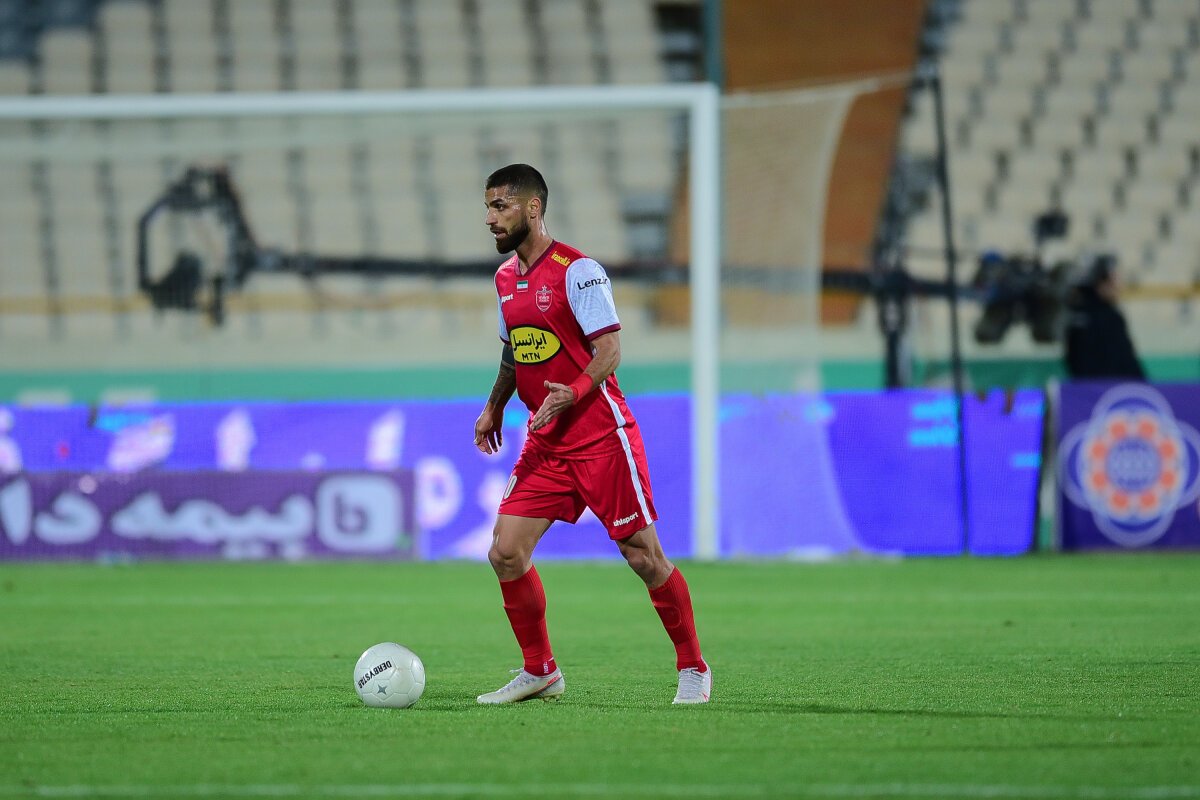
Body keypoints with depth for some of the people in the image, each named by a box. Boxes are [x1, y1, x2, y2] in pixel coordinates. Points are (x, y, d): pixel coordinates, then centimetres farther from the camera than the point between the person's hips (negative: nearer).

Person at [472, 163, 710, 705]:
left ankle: (693, 669, 11)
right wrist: (494, 407, 15)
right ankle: (540, 671, 10)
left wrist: (574, 392, -32)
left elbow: (609, 349, -16)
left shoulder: (576, 270, -12)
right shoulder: (505, 278, 11)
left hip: (601, 434, -7)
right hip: (545, 442, 7)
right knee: (506, 552, -4)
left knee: (643, 556, -4)